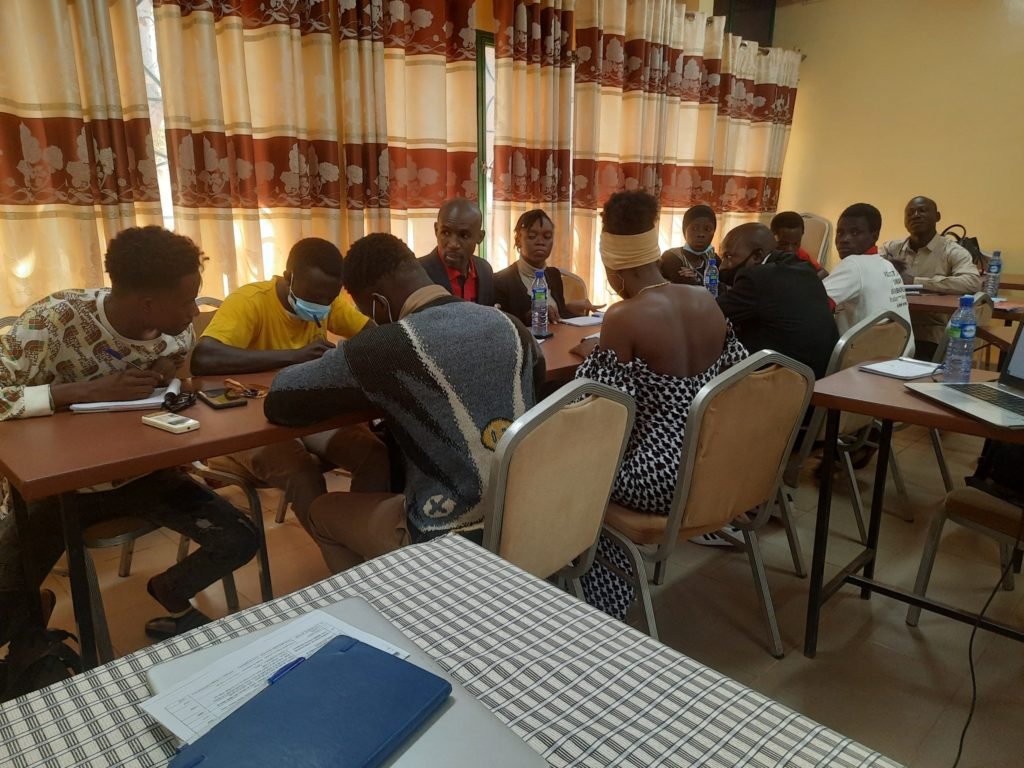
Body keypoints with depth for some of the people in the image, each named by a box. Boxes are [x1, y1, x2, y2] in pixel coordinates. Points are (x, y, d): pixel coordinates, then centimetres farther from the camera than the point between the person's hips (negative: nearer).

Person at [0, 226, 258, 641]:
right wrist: (90, 390, -34)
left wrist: (168, 373, -18)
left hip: (142, 474, 3)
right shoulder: (54, 319, -24)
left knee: (240, 540, -9)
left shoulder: (177, 333, -11)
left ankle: (169, 593, 22)